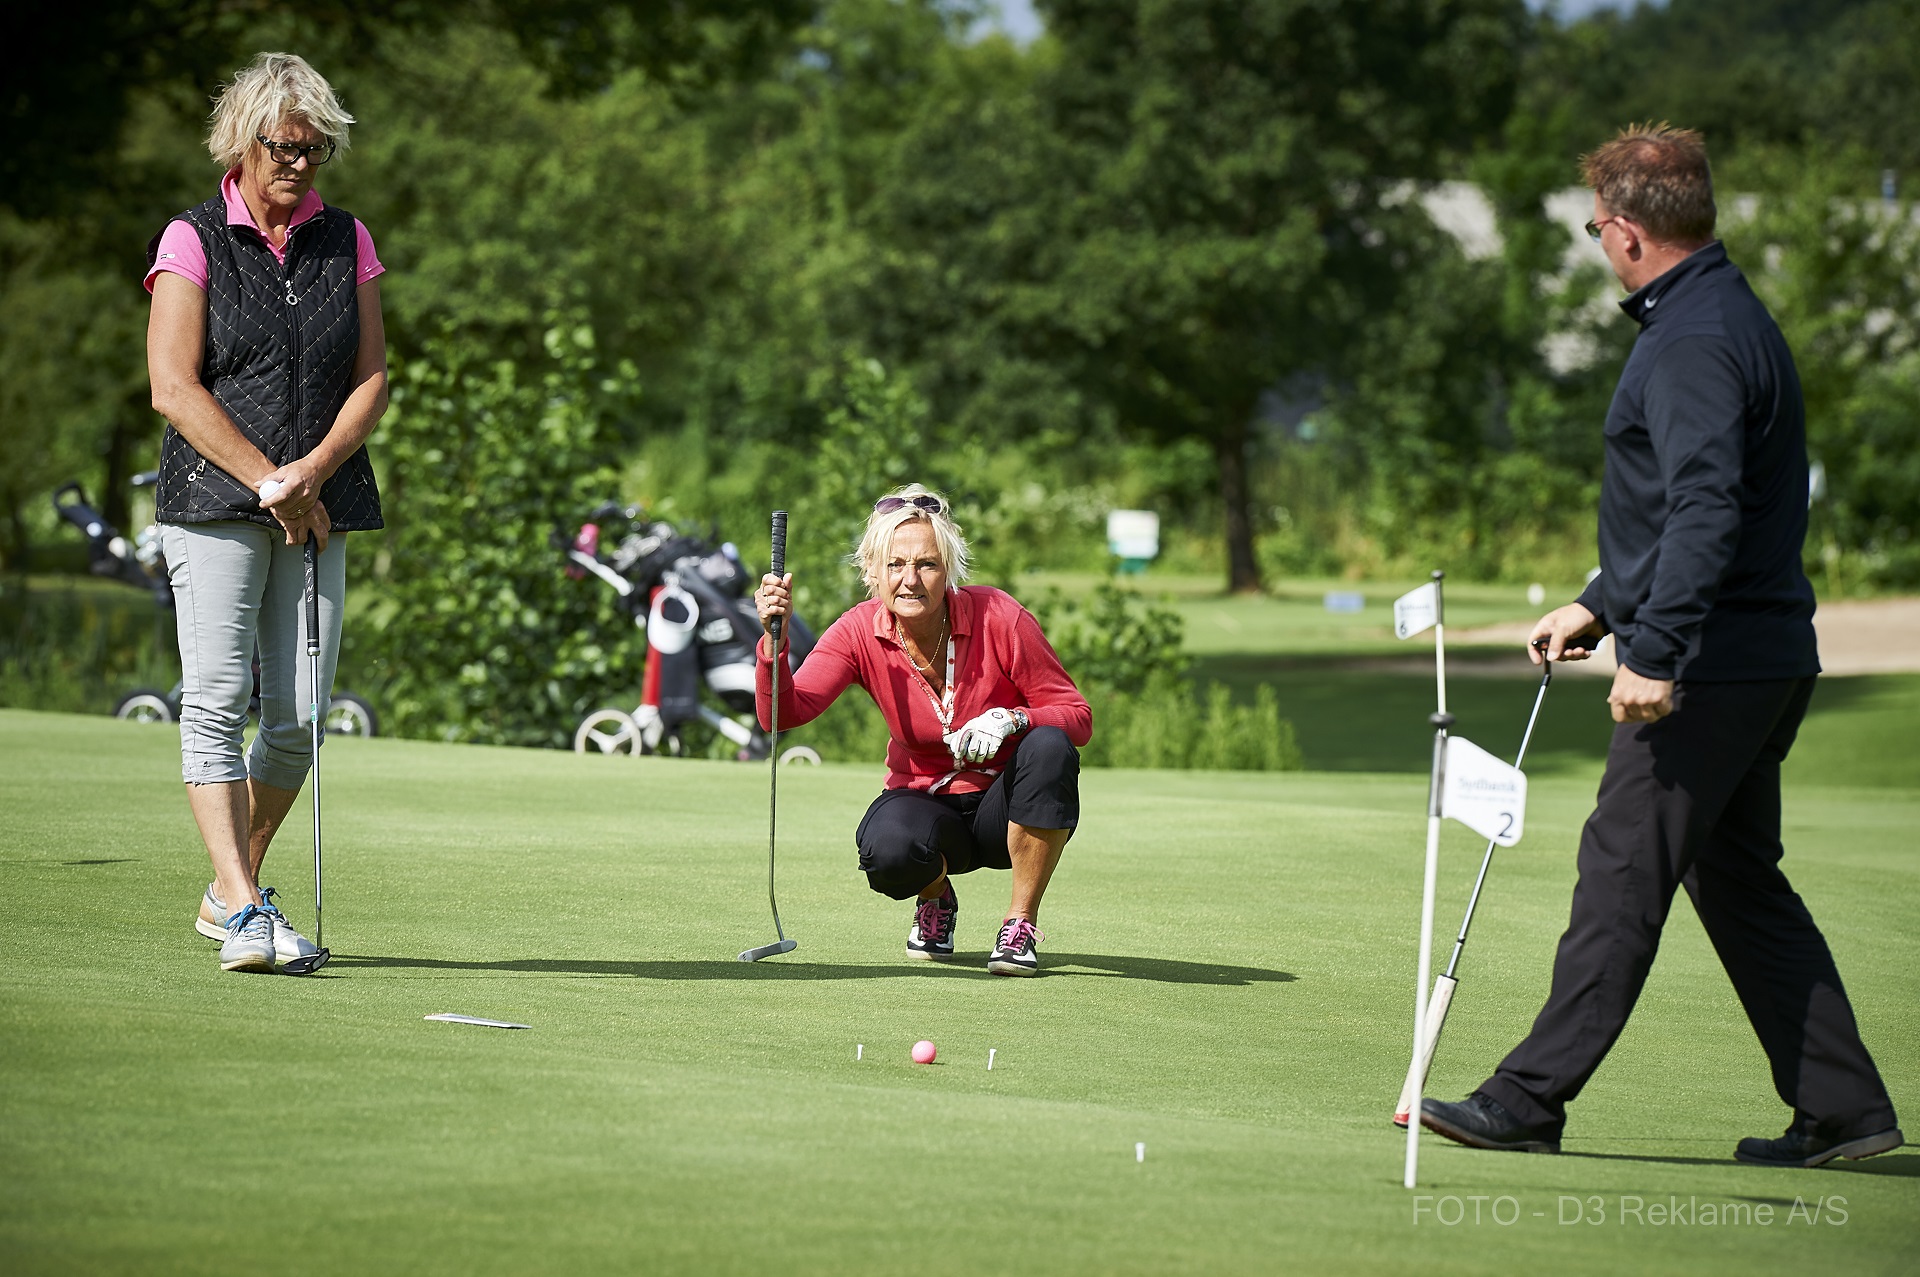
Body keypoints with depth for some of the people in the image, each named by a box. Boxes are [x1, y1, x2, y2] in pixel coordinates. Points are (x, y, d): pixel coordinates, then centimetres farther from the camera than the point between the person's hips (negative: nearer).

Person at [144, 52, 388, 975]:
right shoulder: (193, 242, 0)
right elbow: (174, 388, -7)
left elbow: (372, 379, 9)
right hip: (214, 502, -4)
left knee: (299, 714, 0)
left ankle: (229, 892, 17)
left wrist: (312, 471, -7)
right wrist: (267, 481, -11)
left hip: (318, 508, 4)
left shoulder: (347, 242, 12)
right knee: (217, 701, -12)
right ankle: (244, 913, -15)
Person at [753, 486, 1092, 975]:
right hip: (925, 801, 0)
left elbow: (1077, 716, -13)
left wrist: (1011, 719, -32)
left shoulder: (998, 617, -17)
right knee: (889, 848, -36)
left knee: (1049, 748, -35)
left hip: (1007, 803, 0)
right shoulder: (861, 633, -12)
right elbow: (783, 712, -22)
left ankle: (1022, 922, -16)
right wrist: (775, 638, -39)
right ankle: (937, 900, 4)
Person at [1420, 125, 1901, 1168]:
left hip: (1709, 663, -10)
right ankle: (1843, 1107, 14)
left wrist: (1654, 651, -29)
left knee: (1624, 872, -5)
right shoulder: (1723, 318, 18)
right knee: (1737, 878, 13)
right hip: (1762, 659, 10)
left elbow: (1706, 509, -27)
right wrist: (1598, 607, 28)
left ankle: (1530, 1100, -1)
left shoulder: (1695, 341, -17)